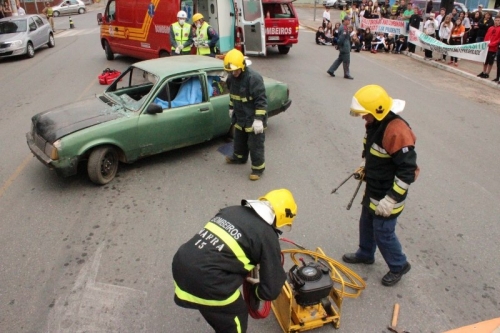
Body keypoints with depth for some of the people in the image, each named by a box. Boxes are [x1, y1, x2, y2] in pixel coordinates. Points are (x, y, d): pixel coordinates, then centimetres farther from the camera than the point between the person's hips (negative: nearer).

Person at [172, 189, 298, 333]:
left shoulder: (231, 210, 14)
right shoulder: (267, 235, -4)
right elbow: (271, 290, -1)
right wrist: (254, 288, 19)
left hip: (181, 264, 7)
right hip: (206, 283, -7)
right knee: (236, 318, 21)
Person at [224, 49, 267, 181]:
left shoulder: (254, 78, -27)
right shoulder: (231, 77, -2)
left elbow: (261, 100, -25)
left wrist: (258, 119, -27)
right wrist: (231, 108, 25)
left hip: (253, 119, -8)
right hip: (240, 117, 8)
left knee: (255, 145, 3)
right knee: (239, 140, 25)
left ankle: (258, 168, 18)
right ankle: (239, 157, 49)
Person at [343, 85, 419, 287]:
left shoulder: (397, 132, -30)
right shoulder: (375, 123, -1)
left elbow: (408, 171, -28)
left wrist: (391, 200, -26)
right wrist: (363, 168, 13)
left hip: (387, 195, -9)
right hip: (372, 189, 9)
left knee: (383, 232, 5)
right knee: (366, 223, 23)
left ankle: (399, 266, 30)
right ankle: (365, 254, 46)